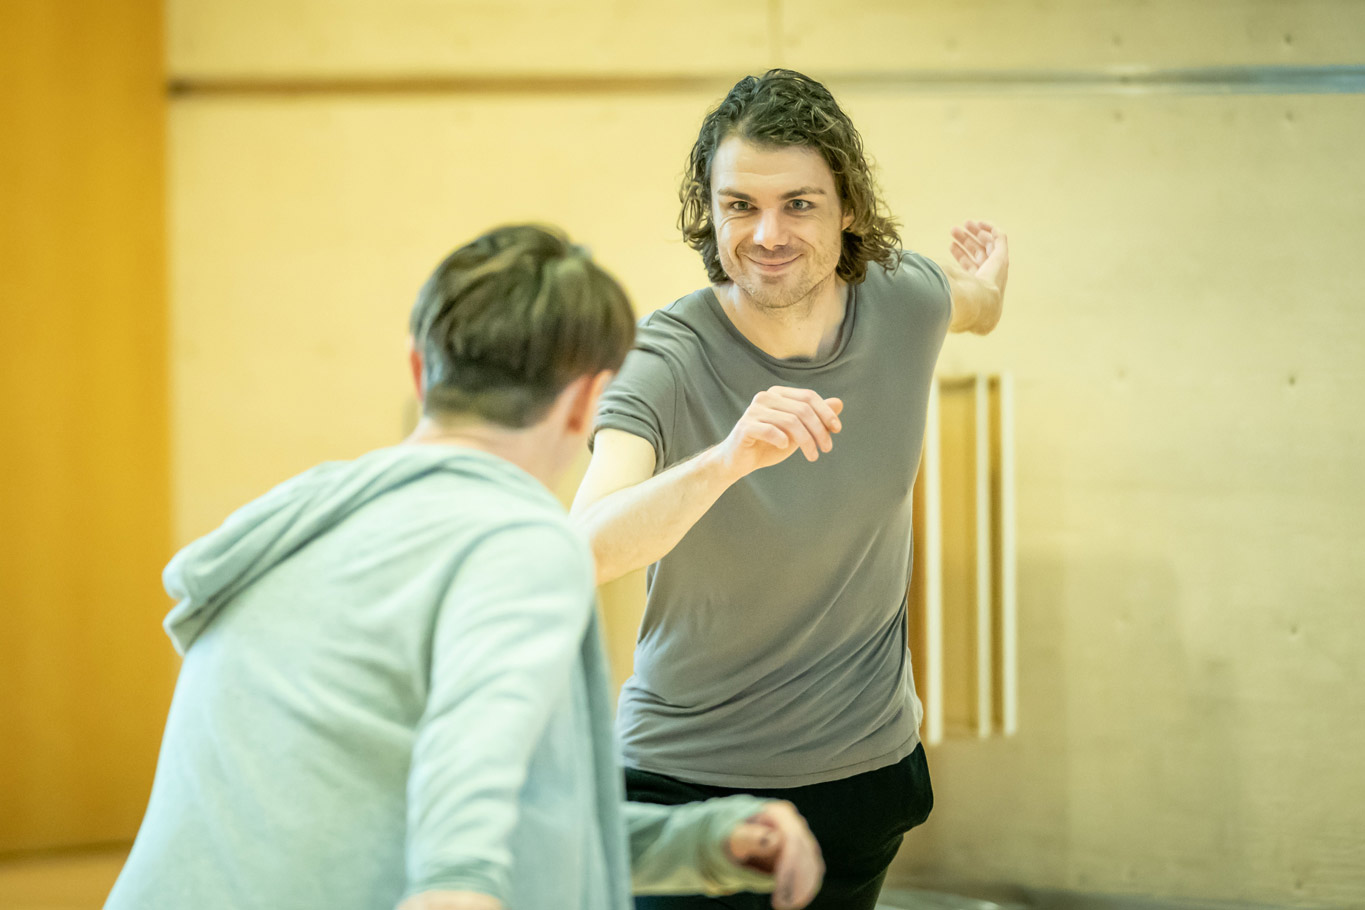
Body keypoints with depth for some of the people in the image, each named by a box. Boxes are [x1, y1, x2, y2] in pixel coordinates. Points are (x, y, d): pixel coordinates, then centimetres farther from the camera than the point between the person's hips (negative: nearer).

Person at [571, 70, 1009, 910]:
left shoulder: (904, 298, -8)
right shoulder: (666, 361, -21)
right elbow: (588, 548, -41)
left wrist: (988, 291, 6)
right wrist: (726, 460, -52)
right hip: (690, 777, -4)